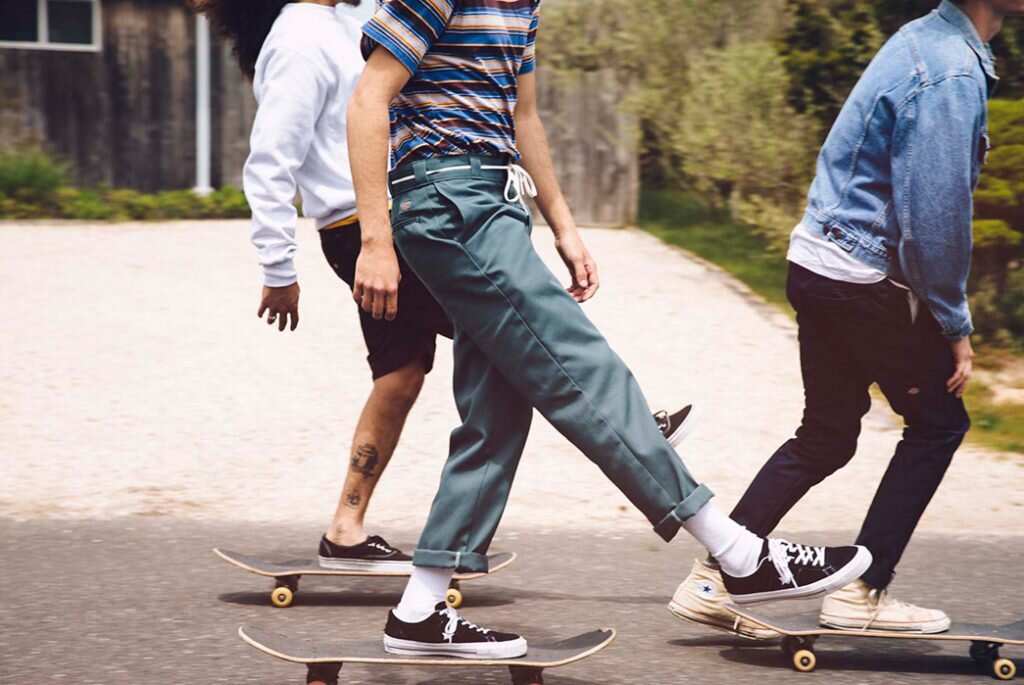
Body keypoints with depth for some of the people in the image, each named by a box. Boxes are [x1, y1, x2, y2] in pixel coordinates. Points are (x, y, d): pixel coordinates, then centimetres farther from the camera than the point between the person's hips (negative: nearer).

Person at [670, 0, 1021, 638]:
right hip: (864, 281, -9)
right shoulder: (952, 75, -20)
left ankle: (713, 580, 13)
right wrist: (955, 326, -12)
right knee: (939, 420, 7)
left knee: (826, 438, 14)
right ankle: (863, 594, 9)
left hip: (818, 267, 9)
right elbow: (935, 214, -21)